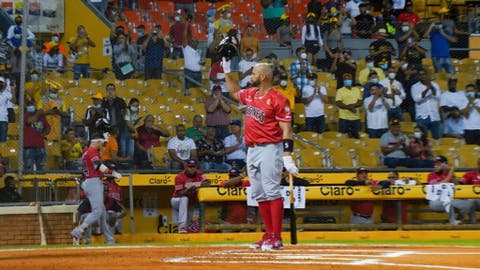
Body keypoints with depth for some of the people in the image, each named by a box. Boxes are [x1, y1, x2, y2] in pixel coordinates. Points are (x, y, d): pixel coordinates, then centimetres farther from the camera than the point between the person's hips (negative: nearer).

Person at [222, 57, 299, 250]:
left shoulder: (277, 99, -10)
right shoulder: (250, 94, 13)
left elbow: (286, 130, -13)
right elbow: (235, 92, 38)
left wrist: (287, 157, -20)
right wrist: (227, 71, 30)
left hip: (269, 149, -8)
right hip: (252, 150, 8)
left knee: (271, 192, -11)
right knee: (259, 195, 9)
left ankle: (276, 239, -12)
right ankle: (269, 235, 14)